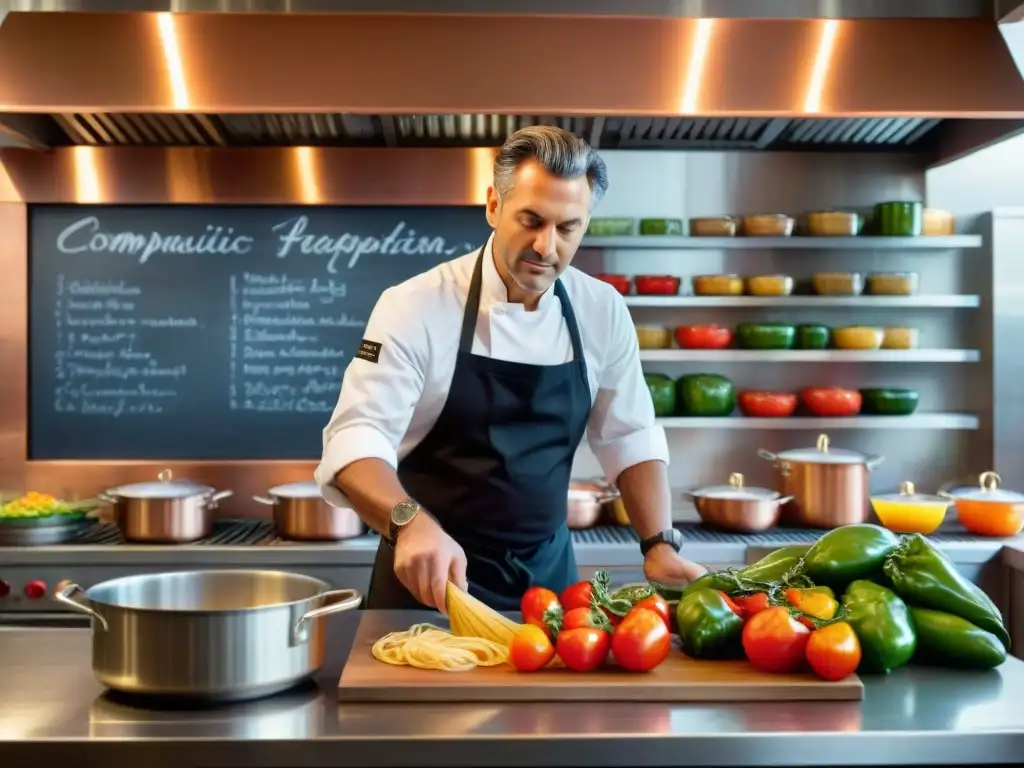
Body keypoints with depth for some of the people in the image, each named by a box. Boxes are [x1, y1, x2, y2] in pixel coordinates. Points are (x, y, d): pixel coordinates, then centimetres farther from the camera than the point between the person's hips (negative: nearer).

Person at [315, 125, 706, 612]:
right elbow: (355, 439, -22)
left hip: (546, 573, 4)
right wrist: (412, 522, -40)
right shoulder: (417, 306, -16)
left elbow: (630, 438, 6)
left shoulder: (603, 312, -3)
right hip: (433, 576, -4)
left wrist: (659, 544, -6)